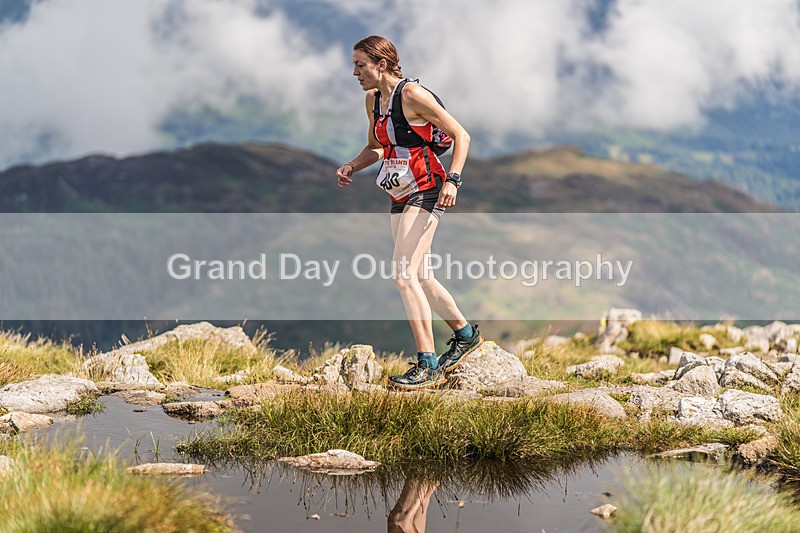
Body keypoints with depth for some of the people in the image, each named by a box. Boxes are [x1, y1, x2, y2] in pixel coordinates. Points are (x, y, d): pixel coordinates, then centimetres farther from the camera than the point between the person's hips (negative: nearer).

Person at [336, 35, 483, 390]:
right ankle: (465, 335, 35)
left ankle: (427, 367, -15)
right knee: (420, 278, 15)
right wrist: (352, 166, 6)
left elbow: (461, 136, -11)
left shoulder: (412, 95, -14)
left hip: (427, 192, -9)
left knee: (404, 276, -17)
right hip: (401, 196, 9)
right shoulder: (373, 100, 10)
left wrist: (452, 181, -22)